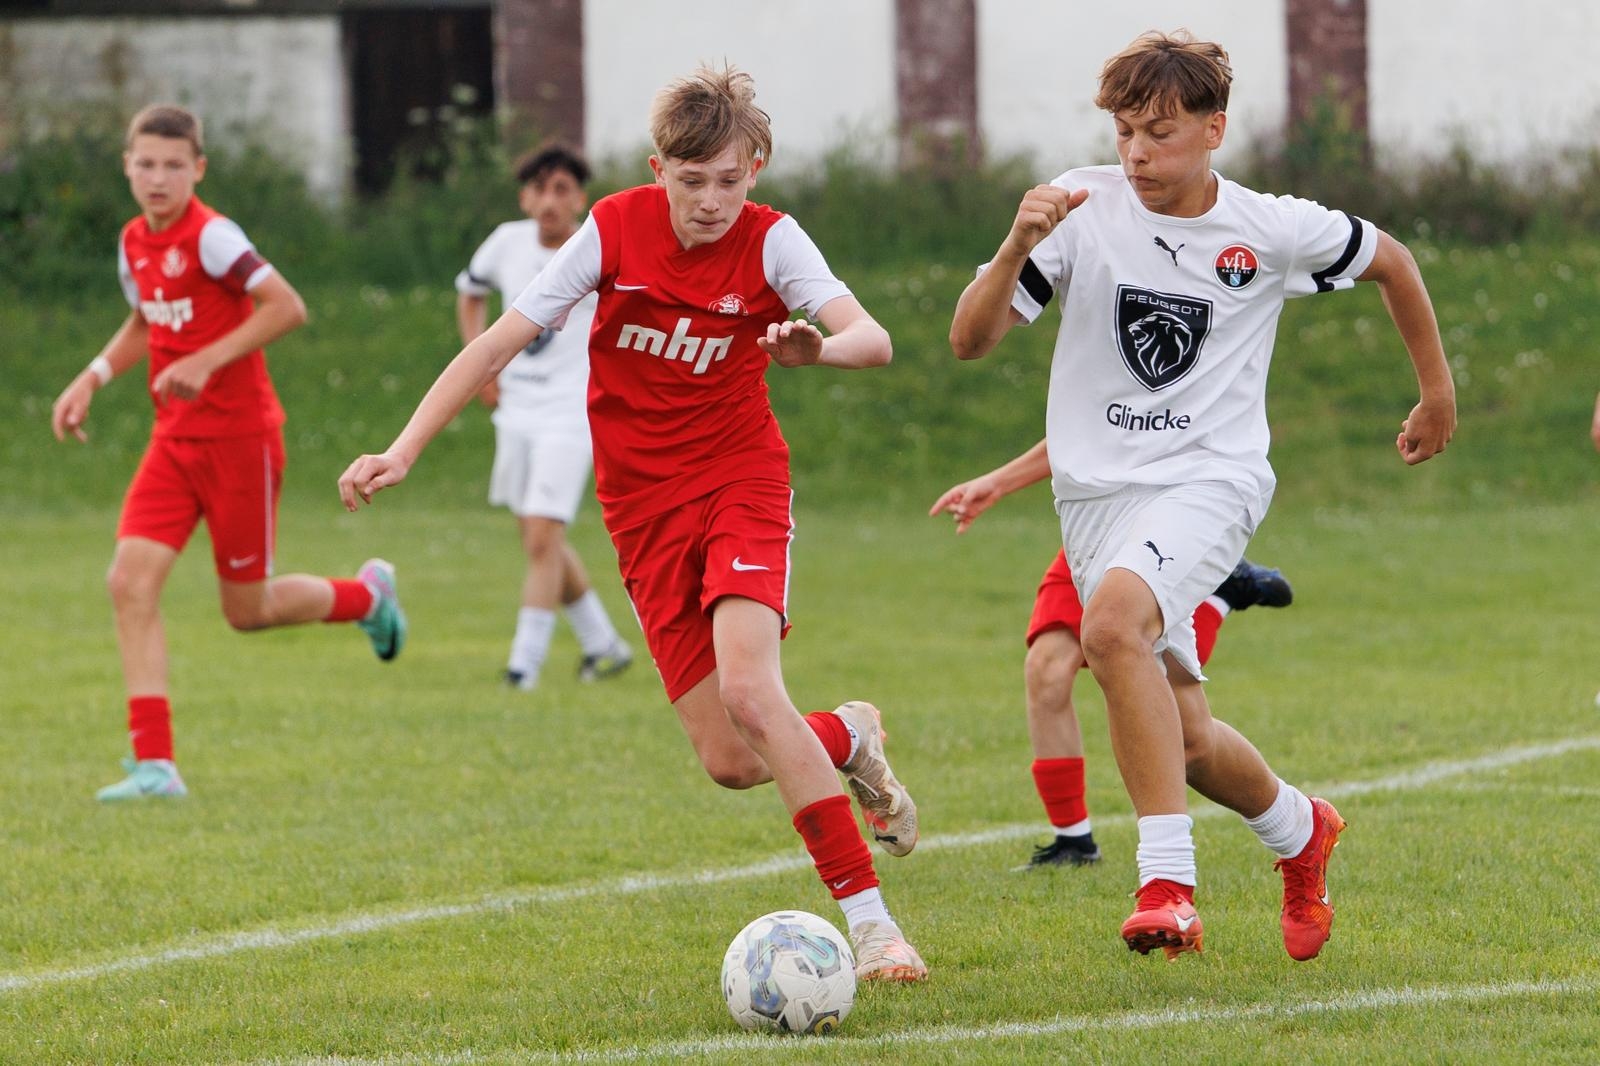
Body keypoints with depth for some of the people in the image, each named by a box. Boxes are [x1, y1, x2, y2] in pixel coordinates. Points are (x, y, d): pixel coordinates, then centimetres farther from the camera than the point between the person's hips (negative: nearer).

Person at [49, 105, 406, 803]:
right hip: (174, 442, 7)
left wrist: (206, 361, -29)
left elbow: (287, 306, -25)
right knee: (130, 581, -11)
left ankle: (366, 594, 33)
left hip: (239, 437, -7)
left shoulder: (210, 237, -16)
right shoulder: (135, 243, 7)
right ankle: (154, 764, -10)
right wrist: (91, 380, 13)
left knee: (247, 610, 3)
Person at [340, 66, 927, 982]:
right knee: (730, 762, -6)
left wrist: (818, 349, -48)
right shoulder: (617, 229, -8)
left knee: (749, 690, -27)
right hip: (645, 505, 2)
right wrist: (406, 450, -10)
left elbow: (873, 340, -25)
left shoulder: (769, 242, -11)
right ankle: (847, 740, 29)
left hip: (741, 478, -2)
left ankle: (869, 916, -22)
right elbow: (502, 340, -5)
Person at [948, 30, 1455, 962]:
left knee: (1115, 619, -34)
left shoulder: (1272, 231, -5)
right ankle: (1299, 830, 42)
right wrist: (1019, 247, -25)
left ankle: (1169, 883, -34)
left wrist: (1438, 392, 21)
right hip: (1096, 491, 4)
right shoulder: (1084, 208, -4)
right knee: (1183, 739, 8)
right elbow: (971, 340, -8)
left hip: (1209, 479, -4)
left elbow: (1390, 261, 15)